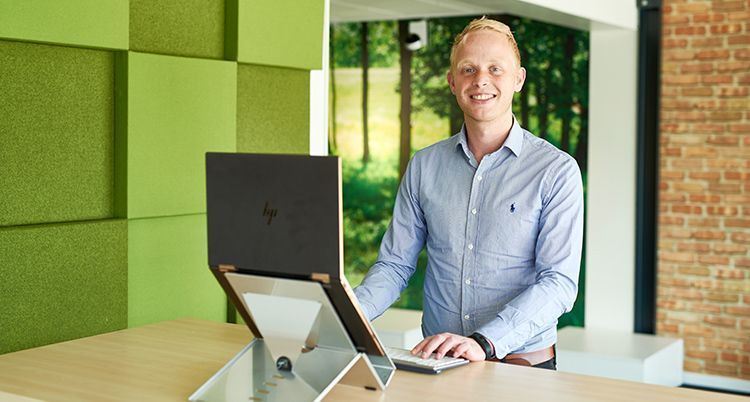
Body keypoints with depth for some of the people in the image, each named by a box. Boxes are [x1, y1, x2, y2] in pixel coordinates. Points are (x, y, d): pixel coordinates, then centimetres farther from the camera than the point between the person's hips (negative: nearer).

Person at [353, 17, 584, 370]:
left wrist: (484, 341, -26)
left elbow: (559, 282, -11)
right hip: (437, 363, 2)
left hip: (521, 363, -2)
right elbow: (394, 264, 11)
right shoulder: (424, 166, 9)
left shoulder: (556, 171, -3)